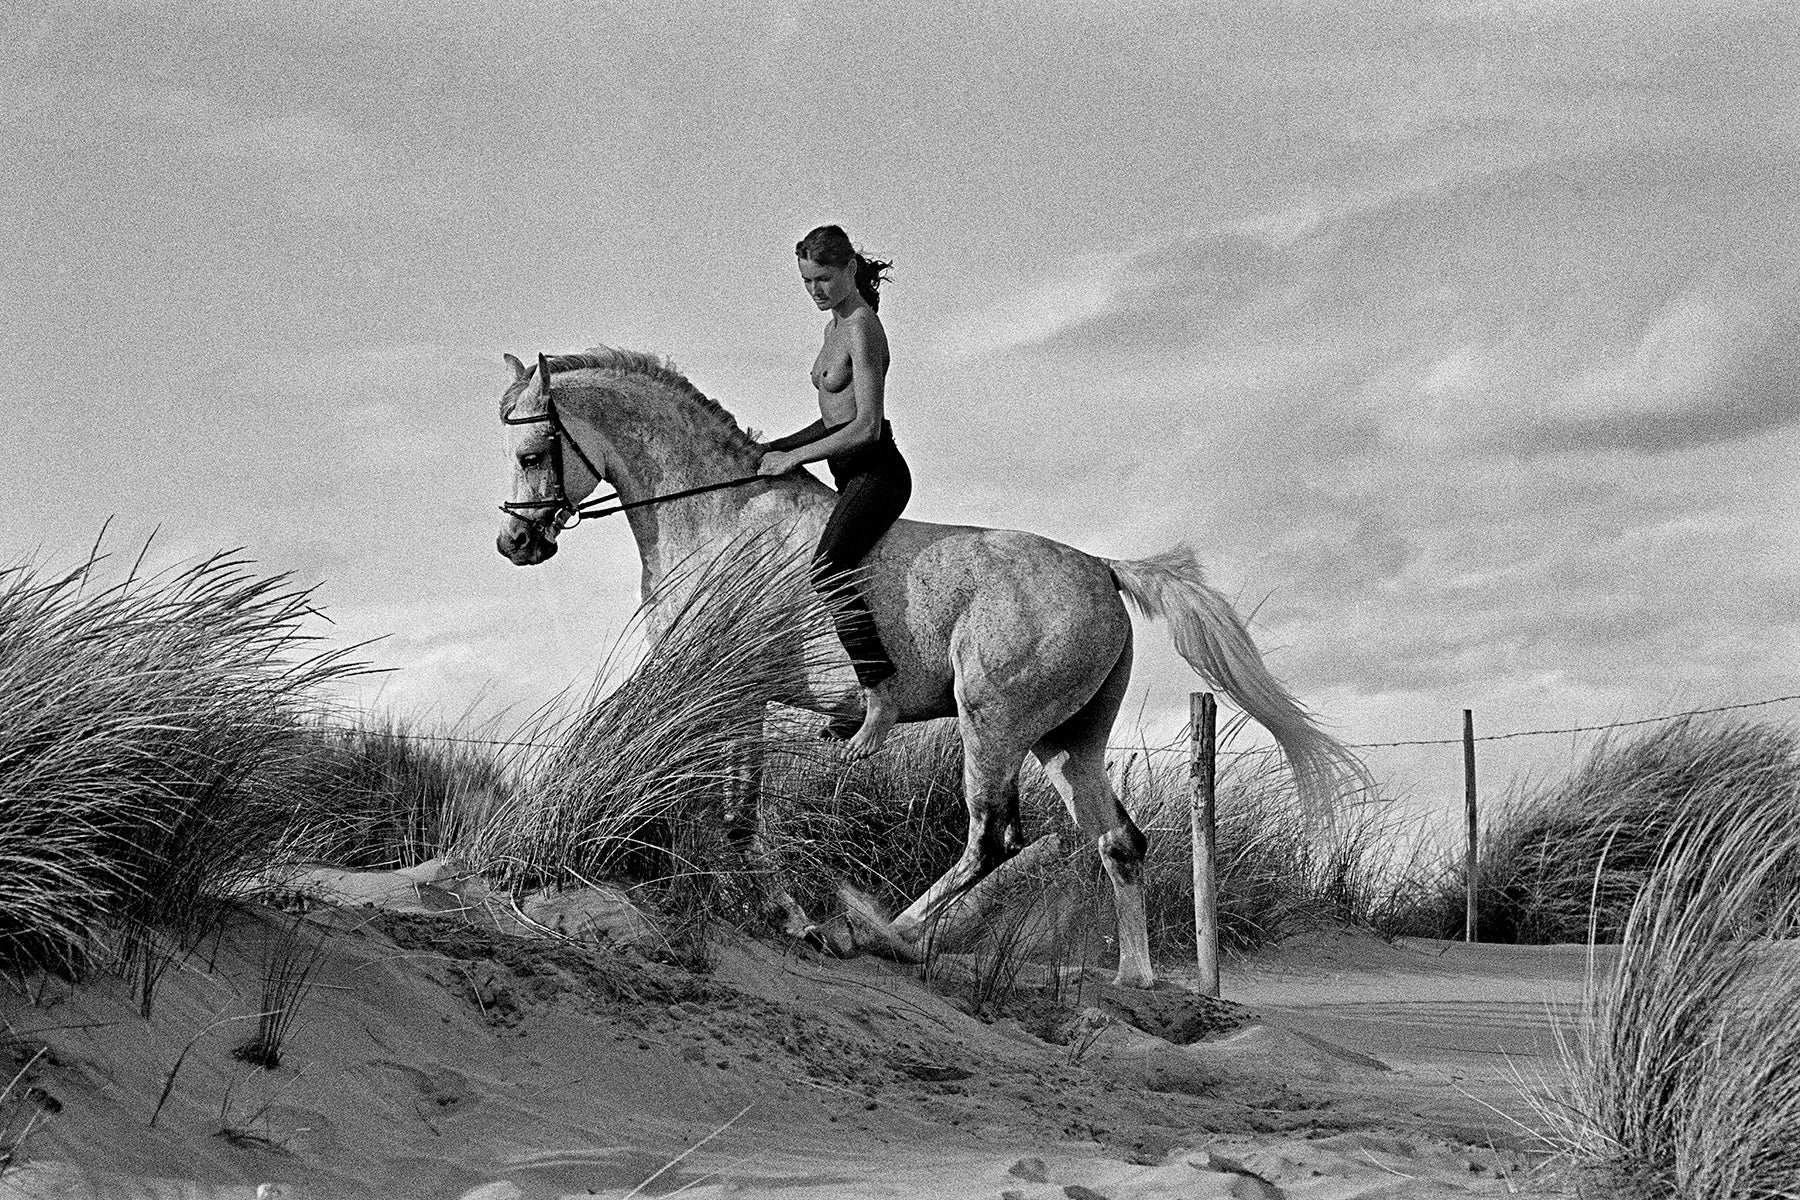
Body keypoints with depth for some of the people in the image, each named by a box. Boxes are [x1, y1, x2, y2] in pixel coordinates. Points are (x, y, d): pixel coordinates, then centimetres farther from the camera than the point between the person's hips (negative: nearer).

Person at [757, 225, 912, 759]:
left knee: (826, 568, -33)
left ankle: (880, 699, -39)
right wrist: (777, 446, 13)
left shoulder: (862, 328, -13)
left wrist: (794, 456, -16)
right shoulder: (836, 326, 17)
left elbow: (867, 426, -20)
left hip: (877, 472, -11)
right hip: (853, 477, 11)